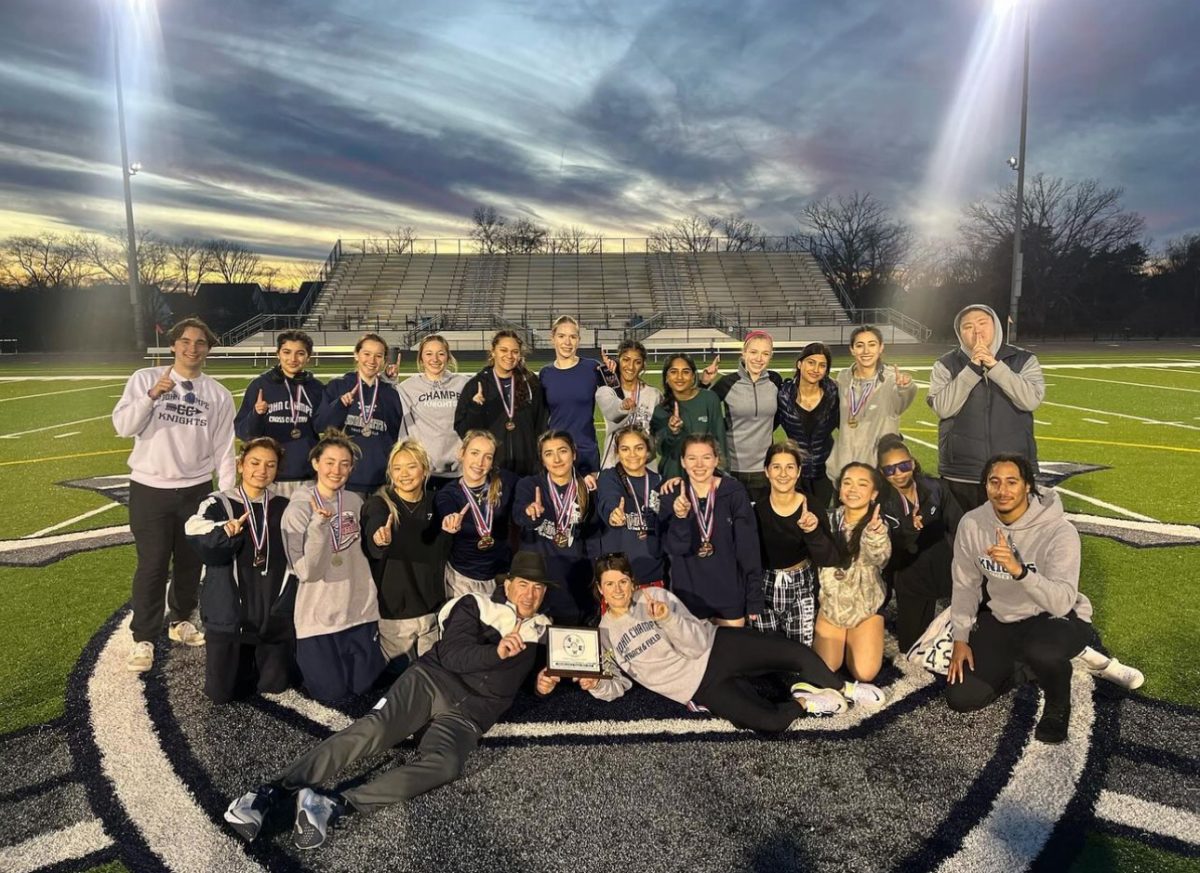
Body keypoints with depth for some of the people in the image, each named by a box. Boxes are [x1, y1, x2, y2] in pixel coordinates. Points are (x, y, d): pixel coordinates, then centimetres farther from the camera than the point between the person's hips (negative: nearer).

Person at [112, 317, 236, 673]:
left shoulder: (218, 394, 3)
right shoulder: (145, 379, -1)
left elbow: (223, 449, 4)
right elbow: (122, 426, -10)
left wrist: (228, 496, 0)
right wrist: (152, 396, -23)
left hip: (196, 490, 2)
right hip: (150, 489, -2)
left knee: (191, 562, 14)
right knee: (152, 565, -1)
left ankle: (181, 621, 34)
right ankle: (144, 639, 12)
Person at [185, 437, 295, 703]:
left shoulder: (284, 507, 2)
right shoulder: (217, 505, -4)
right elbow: (204, 549, -21)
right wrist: (226, 533, -39)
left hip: (275, 614, 1)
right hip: (228, 612, -1)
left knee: (275, 684, 2)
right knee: (222, 692, 3)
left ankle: (262, 657, 34)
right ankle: (243, 660, 35)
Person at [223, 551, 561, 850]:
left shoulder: (540, 631, 19)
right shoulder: (475, 607, 8)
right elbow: (453, 657, -5)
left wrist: (546, 681, 7)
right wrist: (496, 652, -20)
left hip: (467, 713, 1)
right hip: (430, 680, -1)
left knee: (445, 765, -33)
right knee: (370, 731, -28)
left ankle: (334, 805, -40)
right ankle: (270, 791, -30)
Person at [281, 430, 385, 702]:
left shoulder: (355, 502, 1)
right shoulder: (297, 509, -11)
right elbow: (306, 571, -19)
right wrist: (319, 525, -28)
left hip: (360, 609, 4)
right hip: (319, 615, -3)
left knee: (363, 684, 10)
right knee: (332, 691, 4)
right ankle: (306, 657, 33)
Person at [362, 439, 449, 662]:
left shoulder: (434, 503, 1)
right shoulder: (378, 504, -11)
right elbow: (373, 546, -33)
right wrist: (381, 540, -54)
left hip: (431, 610, 4)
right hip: (392, 612, -3)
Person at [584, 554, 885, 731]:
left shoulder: (653, 597, -6)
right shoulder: (602, 636, 1)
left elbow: (698, 643, -12)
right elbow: (620, 683, 9)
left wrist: (667, 617, -30)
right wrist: (596, 685, -13)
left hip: (717, 647, 0)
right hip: (699, 686, 0)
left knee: (796, 652, -12)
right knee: (772, 722, -22)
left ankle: (843, 689, 18)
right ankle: (804, 702, 10)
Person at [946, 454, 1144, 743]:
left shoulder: (1058, 531, -25)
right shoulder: (971, 524, -12)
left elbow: (1062, 602, -36)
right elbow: (965, 585, 0)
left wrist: (1018, 570, -51)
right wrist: (960, 638, -4)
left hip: (1055, 619, -4)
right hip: (1001, 620, 4)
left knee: (1039, 648, -41)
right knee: (961, 698, -8)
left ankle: (1058, 706, -5)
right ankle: (1008, 669, 24)